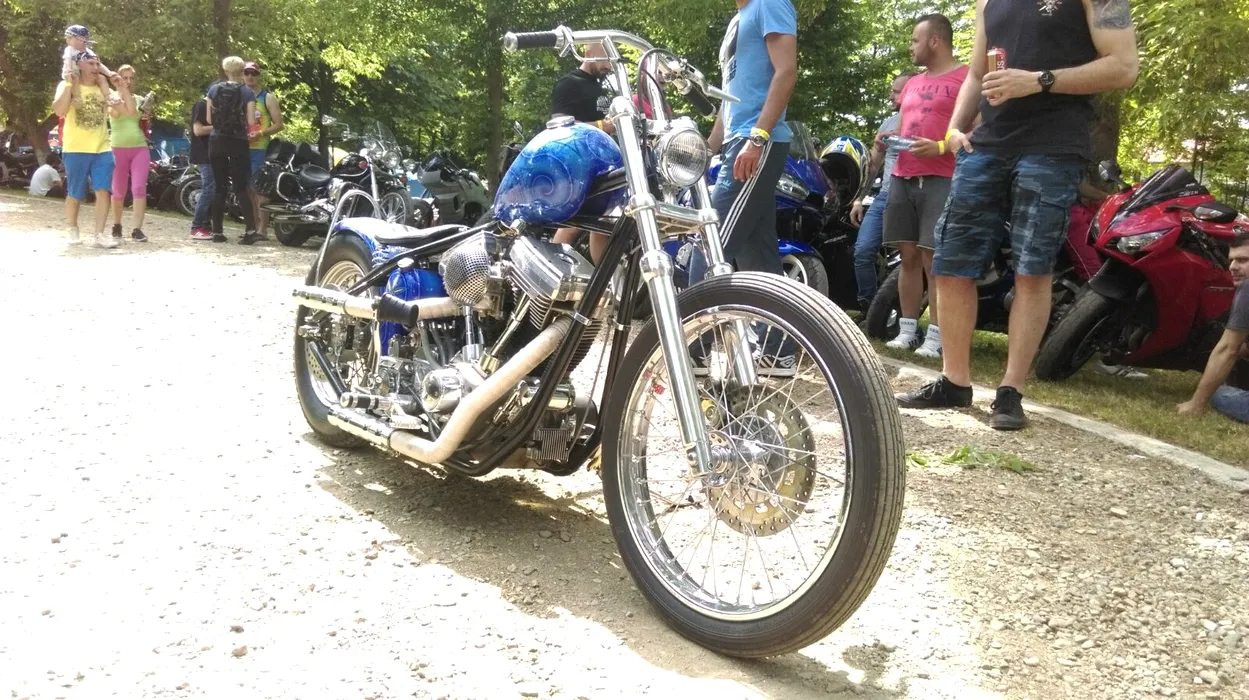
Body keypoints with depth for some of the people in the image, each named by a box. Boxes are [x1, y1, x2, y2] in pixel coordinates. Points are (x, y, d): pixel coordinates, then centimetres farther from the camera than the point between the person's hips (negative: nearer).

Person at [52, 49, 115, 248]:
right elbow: (59, 111, -18)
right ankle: (73, 229, 25)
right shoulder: (67, 86, -1)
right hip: (76, 150, -3)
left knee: (103, 191, -7)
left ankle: (100, 234, -6)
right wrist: (69, 84, -19)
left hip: (102, 149, 3)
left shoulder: (102, 88, 12)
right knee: (75, 195, 6)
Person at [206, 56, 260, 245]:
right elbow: (251, 122, -8)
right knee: (241, 187, -1)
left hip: (217, 142, 2)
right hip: (238, 143, -2)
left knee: (219, 187, 7)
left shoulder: (213, 90, 4)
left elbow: (209, 119, 4)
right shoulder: (247, 92, -4)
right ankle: (251, 229, -13)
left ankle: (217, 231, 6)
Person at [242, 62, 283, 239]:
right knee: (248, 189, 8)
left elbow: (278, 124, -5)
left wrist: (260, 133, -18)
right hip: (242, 148, 6)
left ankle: (263, 229, -9)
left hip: (260, 148, -6)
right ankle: (254, 226, 15)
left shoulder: (268, 98, 2)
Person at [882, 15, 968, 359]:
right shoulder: (912, 83, 23)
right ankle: (907, 330, 9)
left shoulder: (966, 78, -3)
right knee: (909, 256, 6)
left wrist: (940, 147, -20)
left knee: (933, 258, -10)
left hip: (941, 180, -7)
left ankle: (935, 336, -7)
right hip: (903, 178, 7)